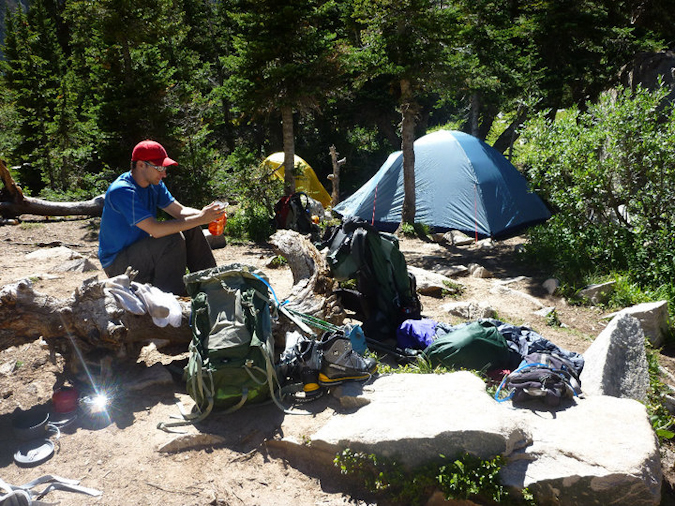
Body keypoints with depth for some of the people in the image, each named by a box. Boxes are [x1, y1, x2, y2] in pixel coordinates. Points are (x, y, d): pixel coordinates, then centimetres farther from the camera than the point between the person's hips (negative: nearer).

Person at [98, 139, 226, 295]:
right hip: (117, 264, -9)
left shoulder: (154, 184, 2)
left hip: (140, 248, 9)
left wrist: (204, 213, -21)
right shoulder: (122, 191, -26)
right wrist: (200, 219, -33)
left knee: (190, 230, -1)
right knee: (173, 239, -28)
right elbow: (155, 229, -34)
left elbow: (180, 211, 1)